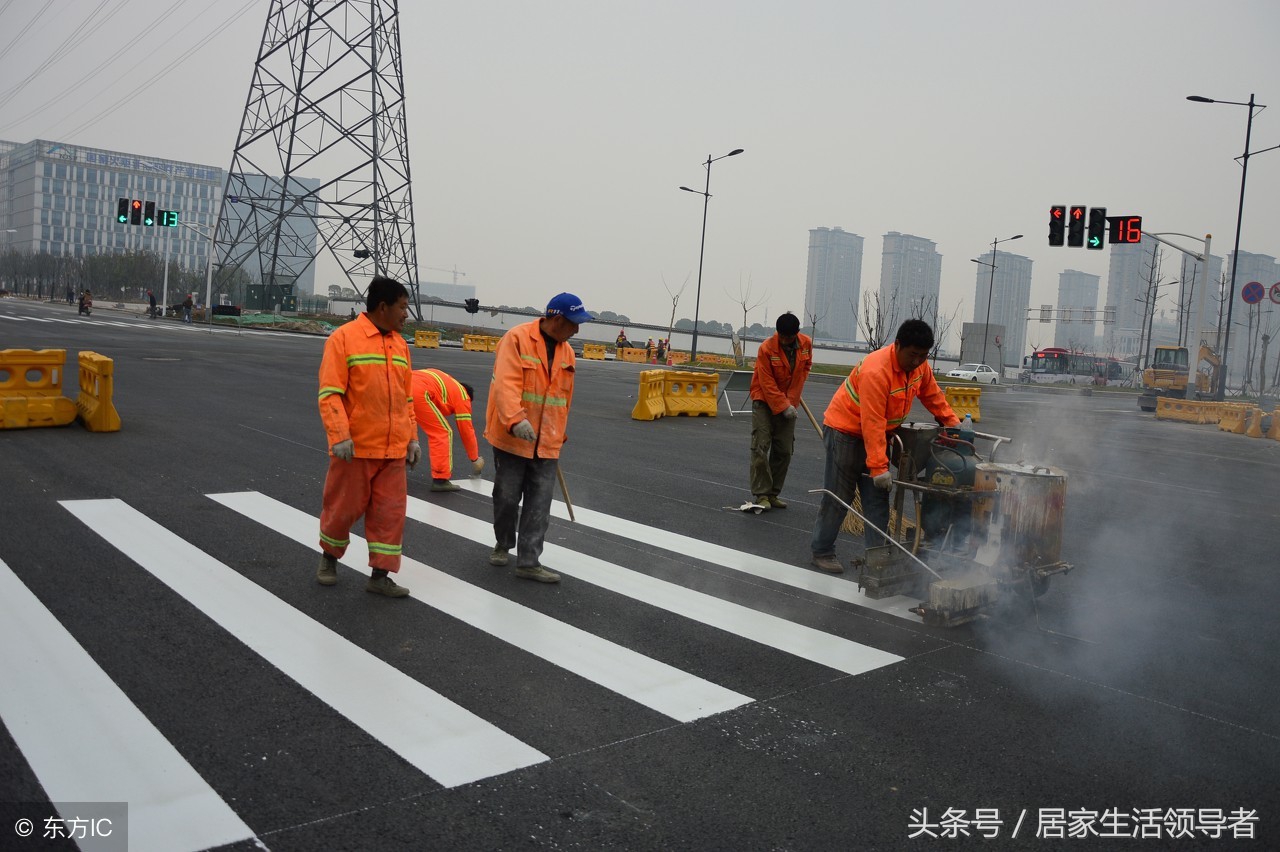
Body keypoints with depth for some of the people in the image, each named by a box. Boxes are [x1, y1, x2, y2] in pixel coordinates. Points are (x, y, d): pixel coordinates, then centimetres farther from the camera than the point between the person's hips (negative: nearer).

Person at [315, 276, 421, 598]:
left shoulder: (400, 344, 11)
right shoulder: (344, 337, -8)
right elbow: (329, 393, -13)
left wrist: (412, 438, 12)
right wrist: (339, 435, -21)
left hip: (393, 449, 5)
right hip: (355, 447, -5)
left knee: (390, 510, 3)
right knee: (344, 507, 8)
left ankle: (380, 574, 12)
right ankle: (329, 557, 33)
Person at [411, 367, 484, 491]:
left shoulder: (448, 384, 35)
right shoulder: (462, 396, 16)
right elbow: (466, 430, 20)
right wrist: (475, 459, 32)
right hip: (418, 392, -8)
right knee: (443, 433, 5)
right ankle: (440, 480, 4)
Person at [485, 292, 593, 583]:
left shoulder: (567, 352, 9)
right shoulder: (517, 338, -11)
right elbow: (506, 383, -22)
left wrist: (559, 436, 20)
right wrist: (516, 420, -35)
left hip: (546, 443, 5)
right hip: (512, 437, -5)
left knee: (539, 504, 2)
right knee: (507, 496, 8)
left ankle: (529, 561, 9)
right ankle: (503, 545, 32)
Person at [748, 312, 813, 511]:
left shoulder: (806, 344, -7)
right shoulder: (766, 348, -21)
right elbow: (767, 384, -19)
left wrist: (792, 400, 1)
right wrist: (783, 407, -23)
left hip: (789, 403, 5)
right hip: (764, 401, -4)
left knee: (784, 451, 4)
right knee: (761, 447, -11)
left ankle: (773, 494, 12)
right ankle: (761, 495, -7)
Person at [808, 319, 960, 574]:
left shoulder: (919, 366, -6)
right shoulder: (876, 371, -31)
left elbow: (933, 396, 13)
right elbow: (872, 423, -32)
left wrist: (954, 424, 8)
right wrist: (879, 467, -33)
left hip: (876, 434, 8)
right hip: (846, 431, -8)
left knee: (877, 500, 5)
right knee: (837, 497, -2)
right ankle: (822, 552, 10)